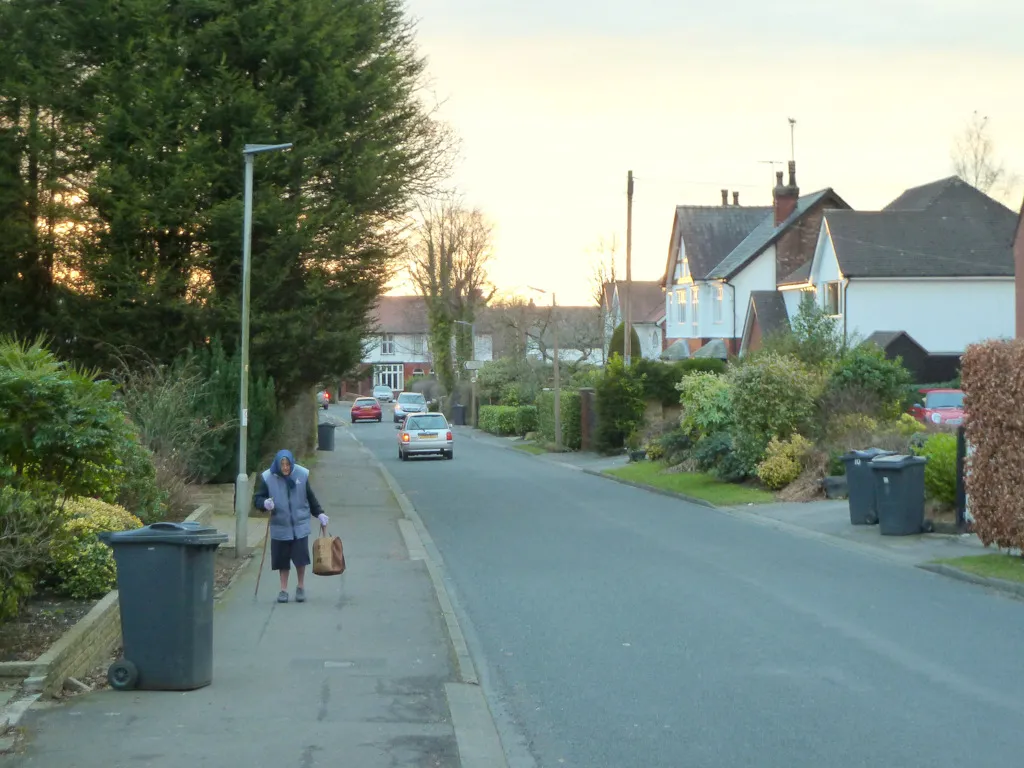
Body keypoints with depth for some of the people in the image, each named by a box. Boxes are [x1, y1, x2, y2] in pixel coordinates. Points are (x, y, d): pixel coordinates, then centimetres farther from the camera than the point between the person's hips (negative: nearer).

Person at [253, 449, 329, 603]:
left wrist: (319, 514, 11)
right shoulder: (268, 477, -8)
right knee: (282, 559, 4)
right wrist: (265, 503, -24)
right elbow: (257, 499, -2)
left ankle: (301, 587, 17)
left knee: (300, 557, -3)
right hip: (279, 526, 0)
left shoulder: (302, 474, -3)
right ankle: (283, 589, 18)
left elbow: (310, 497, 10)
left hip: (300, 525, 0)